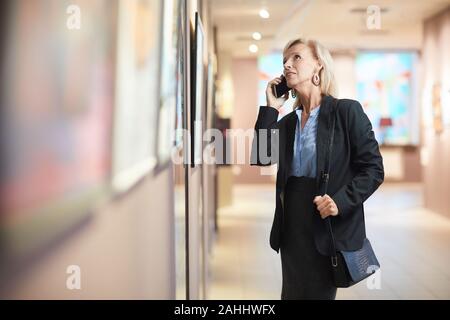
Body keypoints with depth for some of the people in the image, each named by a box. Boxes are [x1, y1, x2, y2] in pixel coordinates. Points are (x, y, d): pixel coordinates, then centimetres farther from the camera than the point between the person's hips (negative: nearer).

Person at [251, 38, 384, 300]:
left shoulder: (347, 111, -5)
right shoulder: (287, 121, 12)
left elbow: (374, 169, -8)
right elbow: (260, 157, -2)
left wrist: (341, 200, -23)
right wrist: (270, 108, -2)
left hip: (329, 227, -6)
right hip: (292, 225, 6)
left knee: (318, 294, 3)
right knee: (293, 294, 12)